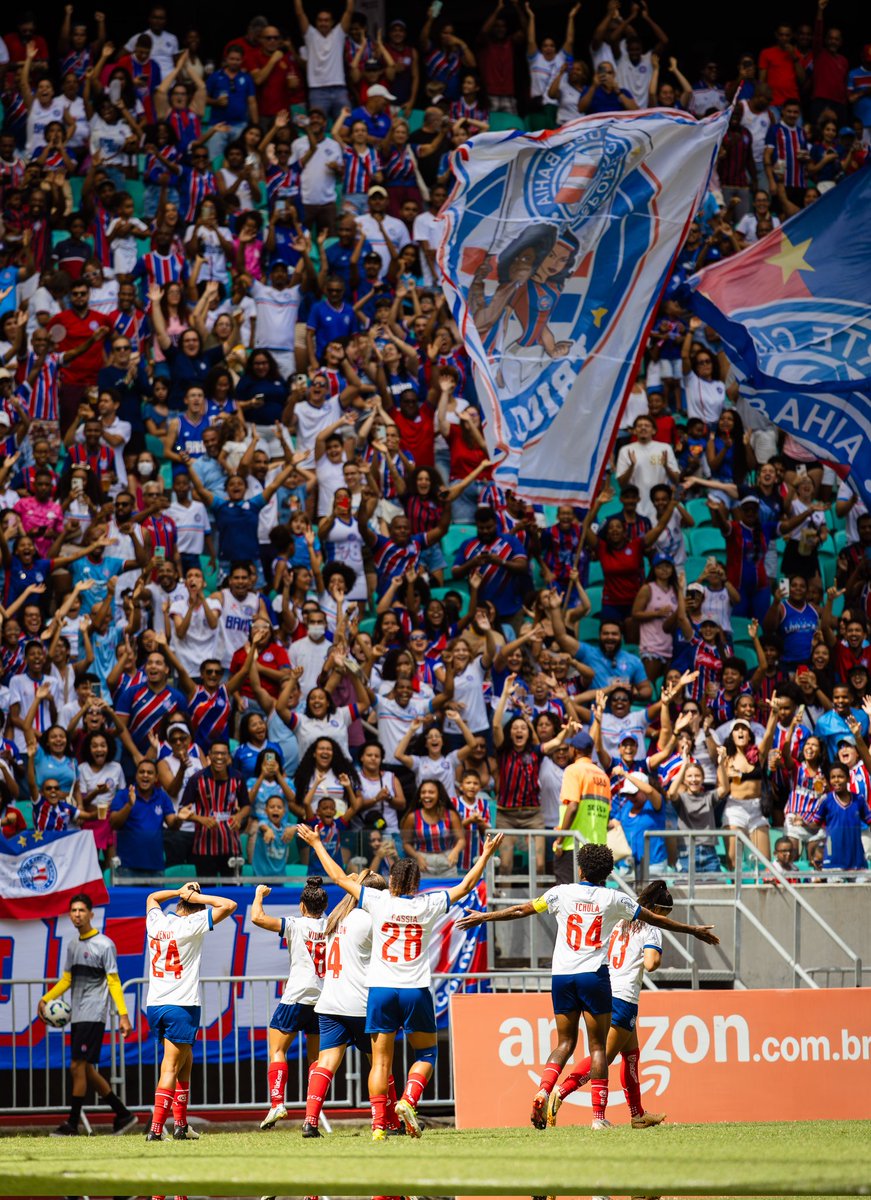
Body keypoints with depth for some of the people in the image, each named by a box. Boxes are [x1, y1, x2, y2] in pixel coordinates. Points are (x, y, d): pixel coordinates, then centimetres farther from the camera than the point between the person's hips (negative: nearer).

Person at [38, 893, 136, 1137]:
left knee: (78, 1067, -10)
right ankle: (123, 1114, 16)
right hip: (77, 1016, 8)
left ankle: (72, 1124, -6)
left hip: (93, 1016, -8)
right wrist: (45, 999, 8)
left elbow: (113, 982, -8)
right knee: (86, 1070, 7)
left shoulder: (104, 945, -6)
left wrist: (123, 1015, -14)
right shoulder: (72, 945, 15)